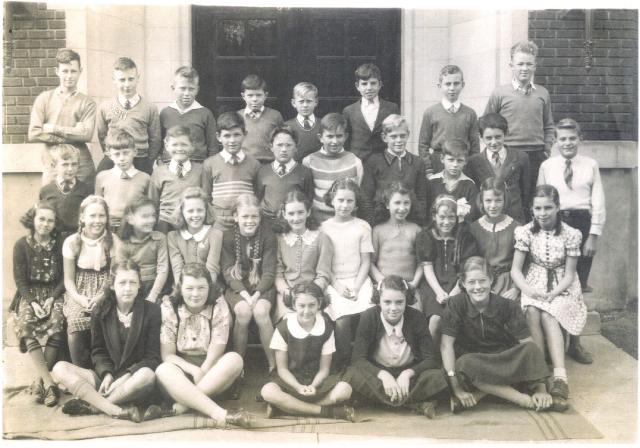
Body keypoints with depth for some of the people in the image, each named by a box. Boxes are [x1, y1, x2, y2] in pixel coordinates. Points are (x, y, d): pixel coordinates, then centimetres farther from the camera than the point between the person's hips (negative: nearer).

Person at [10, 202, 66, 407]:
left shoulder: (60, 244, 1)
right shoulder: (22, 245, 0)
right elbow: (20, 279, -2)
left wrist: (52, 299, -13)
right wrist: (32, 302, -15)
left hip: (54, 293, 0)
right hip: (29, 294, 0)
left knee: (57, 324, -32)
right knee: (25, 327, -31)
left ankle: (40, 380, -24)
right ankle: (49, 382, -35)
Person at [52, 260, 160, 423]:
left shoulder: (151, 311, -3)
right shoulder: (101, 312, 5)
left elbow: (153, 357, -4)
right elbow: (98, 351, 9)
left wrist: (126, 377, -18)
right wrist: (107, 374, -12)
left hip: (133, 381, -3)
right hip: (106, 379, 3)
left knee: (147, 375, -38)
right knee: (60, 368, -18)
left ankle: (91, 405, -22)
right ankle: (117, 411, -30)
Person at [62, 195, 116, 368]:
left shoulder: (113, 241, -1)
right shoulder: (72, 242, 0)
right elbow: (69, 279, 4)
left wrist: (101, 297, -17)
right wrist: (79, 299, -14)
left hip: (105, 293, 0)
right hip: (79, 292, 1)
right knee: (76, 324, -27)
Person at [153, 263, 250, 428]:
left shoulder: (219, 306, -7)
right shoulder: (169, 308, -6)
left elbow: (216, 352, -11)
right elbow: (167, 355, -8)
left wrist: (201, 373, -23)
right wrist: (194, 370, -22)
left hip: (211, 372, 1)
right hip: (181, 368, 0)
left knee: (234, 359, -29)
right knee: (163, 371, -33)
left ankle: (179, 407, -32)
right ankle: (221, 414, -44)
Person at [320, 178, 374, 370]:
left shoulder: (363, 227, 8)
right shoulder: (324, 228, 7)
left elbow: (366, 262, 6)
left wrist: (356, 287, -8)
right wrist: (337, 286, -9)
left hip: (358, 280, 1)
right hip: (334, 282, -1)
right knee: (342, 319, -27)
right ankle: (342, 363, -10)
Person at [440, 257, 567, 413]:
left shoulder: (507, 306, -10)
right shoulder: (456, 304, -14)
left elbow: (528, 345, -16)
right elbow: (446, 345, -20)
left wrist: (541, 389, -28)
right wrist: (457, 389, -30)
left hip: (504, 362, 2)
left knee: (530, 350, -27)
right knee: (464, 364, -36)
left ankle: (478, 395, -31)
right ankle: (526, 400, -32)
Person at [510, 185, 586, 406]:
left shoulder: (570, 234, -7)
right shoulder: (526, 232, -4)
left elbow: (569, 274, -4)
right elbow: (515, 270, -4)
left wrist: (552, 294, -20)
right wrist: (529, 291, -22)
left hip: (562, 288, -1)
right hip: (534, 285, 1)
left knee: (546, 314, -32)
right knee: (532, 310, -33)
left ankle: (559, 375, -40)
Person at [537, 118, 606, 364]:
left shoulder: (591, 165, 1)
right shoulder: (547, 166, 3)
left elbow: (598, 203, 0)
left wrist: (593, 236, -4)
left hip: (582, 224, 0)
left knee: (577, 287, 5)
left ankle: (574, 342, 17)